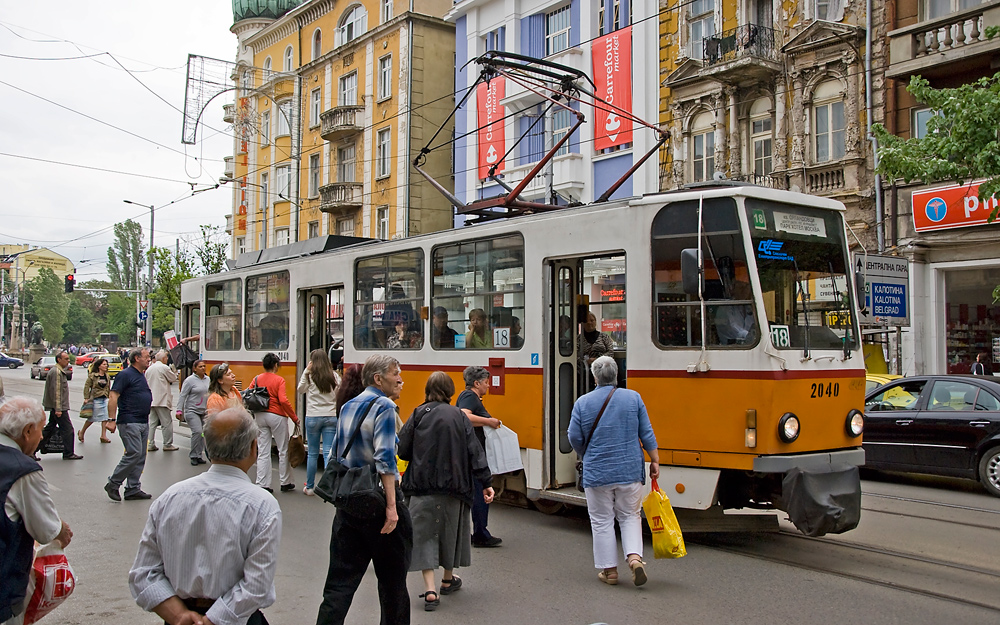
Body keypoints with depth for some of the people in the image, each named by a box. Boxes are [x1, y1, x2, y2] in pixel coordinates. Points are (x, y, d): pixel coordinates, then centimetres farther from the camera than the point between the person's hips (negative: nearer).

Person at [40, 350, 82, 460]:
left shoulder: (60, 371, 17)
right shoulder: (57, 372, -16)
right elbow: (56, 391, -21)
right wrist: (58, 409, -23)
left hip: (56, 407, 11)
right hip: (59, 406, -11)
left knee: (50, 428, 16)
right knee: (68, 429, -5)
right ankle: (68, 454, -1)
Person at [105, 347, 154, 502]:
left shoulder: (142, 376, 17)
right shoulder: (126, 375, -9)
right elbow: (113, 397, -14)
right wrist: (112, 419, -20)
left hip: (143, 422, 9)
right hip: (129, 422, -9)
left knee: (140, 457, 8)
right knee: (134, 453, -13)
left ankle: (133, 489, 12)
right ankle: (113, 484, 1)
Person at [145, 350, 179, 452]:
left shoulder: (149, 369, 11)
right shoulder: (164, 368, -10)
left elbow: (146, 382, 17)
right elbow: (173, 379, -1)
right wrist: (174, 371, 17)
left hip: (151, 400, 7)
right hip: (162, 399, -7)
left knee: (152, 423, 10)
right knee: (167, 423, 0)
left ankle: (150, 444, 9)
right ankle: (167, 444, 4)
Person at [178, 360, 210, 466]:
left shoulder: (208, 379, 9)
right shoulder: (190, 380, -7)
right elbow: (183, 395, -8)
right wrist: (179, 410, -13)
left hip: (204, 411, 6)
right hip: (192, 411, -6)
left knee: (203, 433, 3)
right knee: (197, 431, -16)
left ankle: (199, 456, 13)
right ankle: (194, 456, -3)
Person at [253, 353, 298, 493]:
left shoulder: (257, 379, 3)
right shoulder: (279, 380, -10)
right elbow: (283, 400, -19)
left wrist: (253, 415, 15)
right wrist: (294, 417, -11)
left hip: (260, 417, 4)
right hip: (277, 416, -4)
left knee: (263, 452, 7)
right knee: (283, 451, 8)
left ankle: (262, 484, 5)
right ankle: (285, 483, 16)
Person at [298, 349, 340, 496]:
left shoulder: (310, 376, -6)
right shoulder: (334, 376, 0)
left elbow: (300, 390, 8)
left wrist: (305, 372, 2)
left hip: (313, 417, -1)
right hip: (331, 417, 1)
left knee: (312, 454, 10)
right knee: (328, 453, 1)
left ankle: (309, 487, 19)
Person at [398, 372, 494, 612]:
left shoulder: (419, 414, -4)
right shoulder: (458, 416, 0)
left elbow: (403, 450, -5)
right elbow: (474, 451, -3)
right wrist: (486, 482, -2)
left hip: (421, 484, -2)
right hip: (453, 484, 2)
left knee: (423, 534, 4)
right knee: (450, 529, 20)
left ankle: (430, 589, -7)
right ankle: (448, 579, 38)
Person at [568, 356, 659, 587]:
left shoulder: (582, 402, -4)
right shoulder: (633, 398, -1)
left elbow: (575, 437, 1)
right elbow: (647, 434, 1)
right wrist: (654, 460, 10)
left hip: (597, 473, -1)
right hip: (630, 470, 1)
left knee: (602, 521, 9)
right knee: (630, 516, 14)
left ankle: (609, 570, 14)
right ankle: (635, 557, -5)